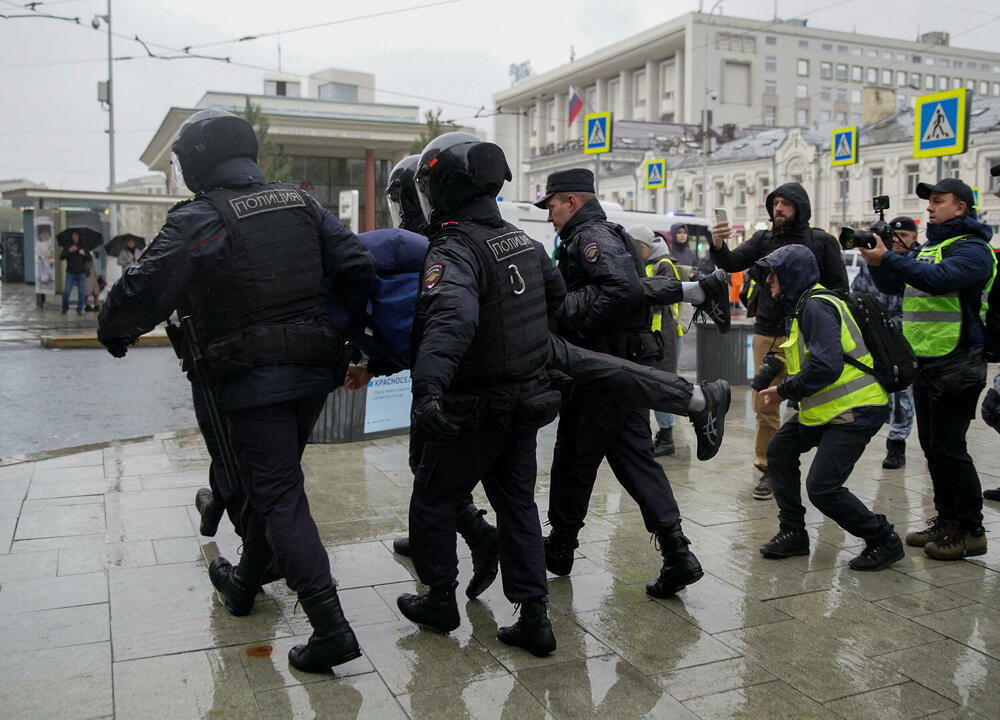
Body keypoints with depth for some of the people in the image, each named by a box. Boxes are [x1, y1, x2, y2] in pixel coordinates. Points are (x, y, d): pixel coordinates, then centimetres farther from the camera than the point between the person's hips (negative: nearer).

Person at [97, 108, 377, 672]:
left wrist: (113, 331, 7)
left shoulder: (199, 219, -11)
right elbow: (359, 268, 1)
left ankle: (331, 628, -5)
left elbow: (143, 291, -14)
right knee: (272, 480, 23)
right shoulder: (301, 204, 6)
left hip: (253, 382, -6)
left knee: (278, 496, -1)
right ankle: (246, 582, 43)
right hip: (313, 372, 7)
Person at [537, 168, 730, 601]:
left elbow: (623, 290, -28)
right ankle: (677, 556, 7)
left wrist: (566, 311, -21)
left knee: (573, 461, 5)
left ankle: (560, 549, 22)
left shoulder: (592, 237, -13)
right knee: (635, 461, 9)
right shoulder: (605, 236, 21)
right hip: (627, 369, 10)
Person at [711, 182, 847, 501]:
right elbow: (733, 263, -4)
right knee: (764, 403, 4)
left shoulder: (822, 242, 3)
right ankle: (768, 468, 16)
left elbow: (840, 288, 2)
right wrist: (718, 246, -25)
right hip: (767, 334, 3)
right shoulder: (763, 240, 10)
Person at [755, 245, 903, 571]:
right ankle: (793, 533, 21)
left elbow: (827, 367, -27)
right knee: (779, 450, 13)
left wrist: (785, 391, -17)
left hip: (855, 410, -11)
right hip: (828, 407, 11)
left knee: (822, 487, -12)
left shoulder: (816, 307, -18)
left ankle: (884, 541, 7)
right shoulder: (806, 305, 15)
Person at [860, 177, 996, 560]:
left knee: (948, 447, -7)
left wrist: (888, 258, -32)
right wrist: (876, 259, -3)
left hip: (955, 365, -9)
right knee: (932, 445, 14)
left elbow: (939, 280, -29)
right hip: (925, 362, 9)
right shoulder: (928, 246, 17)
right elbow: (891, 285, 15)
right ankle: (947, 519, 26)